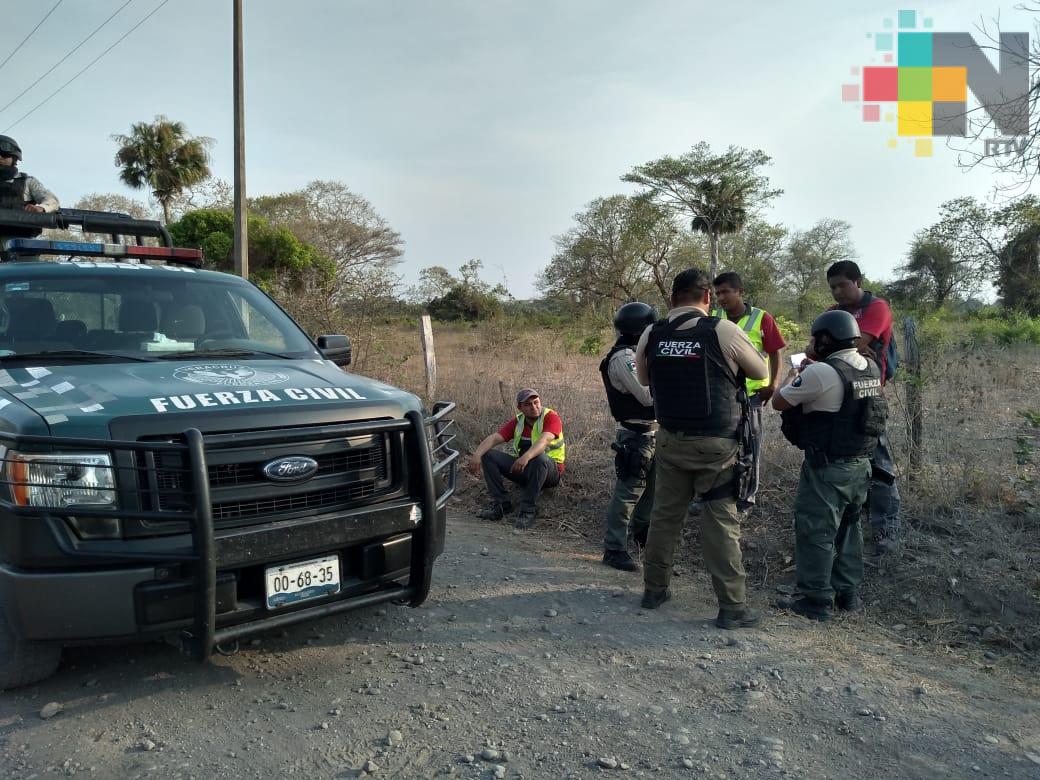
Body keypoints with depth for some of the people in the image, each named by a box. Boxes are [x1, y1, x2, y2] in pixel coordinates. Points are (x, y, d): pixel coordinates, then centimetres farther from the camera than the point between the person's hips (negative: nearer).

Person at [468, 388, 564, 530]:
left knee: (540, 457, -40)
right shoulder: (517, 422, 3)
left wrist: (526, 457, -53)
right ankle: (501, 503, -16)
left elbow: (544, 440, -33)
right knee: (488, 455, -10)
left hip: (550, 470, -5)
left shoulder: (551, 417, -13)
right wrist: (477, 453, -30)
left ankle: (529, 509, -29)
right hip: (524, 469, 5)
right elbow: (494, 438, -10)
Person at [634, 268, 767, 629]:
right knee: (721, 521, 2)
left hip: (671, 439, 4)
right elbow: (761, 371, 4)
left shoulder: (651, 335, 0)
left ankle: (654, 589, 26)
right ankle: (732, 606, 7)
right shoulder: (724, 331, -10)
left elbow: (643, 378, 17)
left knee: (665, 514, 14)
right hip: (715, 444, -3)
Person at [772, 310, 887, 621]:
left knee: (816, 532, 2)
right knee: (849, 528, 19)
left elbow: (778, 402, -11)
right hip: (860, 464, 8)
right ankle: (848, 593, 29)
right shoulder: (872, 368, 4)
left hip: (827, 467, -8)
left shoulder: (820, 373, -20)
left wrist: (797, 377, 5)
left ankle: (816, 601, 8)